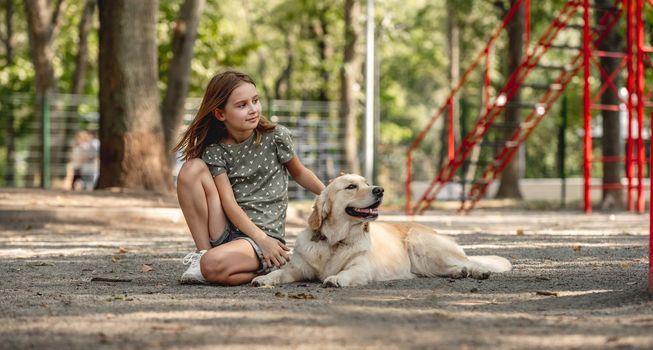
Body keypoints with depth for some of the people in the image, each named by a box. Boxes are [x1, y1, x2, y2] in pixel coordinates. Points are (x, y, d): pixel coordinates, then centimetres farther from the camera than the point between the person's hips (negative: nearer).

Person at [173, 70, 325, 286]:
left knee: (213, 265, -36)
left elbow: (298, 173, 15)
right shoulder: (215, 151, 0)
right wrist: (262, 240, -21)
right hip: (228, 231, 4)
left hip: (266, 234, -4)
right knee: (192, 168, -16)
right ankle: (204, 253, -11)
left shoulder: (276, 137, -2)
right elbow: (228, 203, -10)